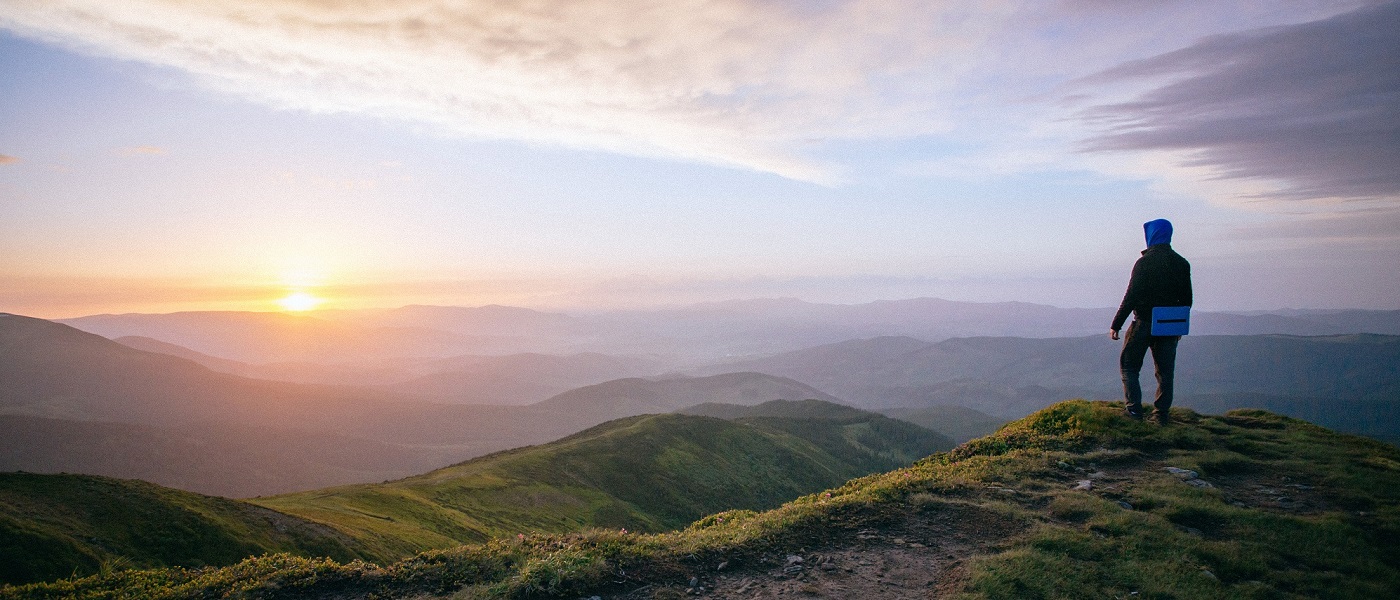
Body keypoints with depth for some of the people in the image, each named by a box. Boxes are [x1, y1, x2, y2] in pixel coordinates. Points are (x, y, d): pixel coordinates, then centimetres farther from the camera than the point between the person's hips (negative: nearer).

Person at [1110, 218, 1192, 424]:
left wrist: (1116, 325, -10)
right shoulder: (1182, 264, 6)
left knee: (1129, 366, 6)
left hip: (1144, 324, -5)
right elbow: (1186, 299, 11)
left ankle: (1134, 409, -1)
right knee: (1165, 371, 10)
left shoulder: (1145, 262, -12)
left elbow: (1131, 297, -15)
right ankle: (1162, 413, 10)